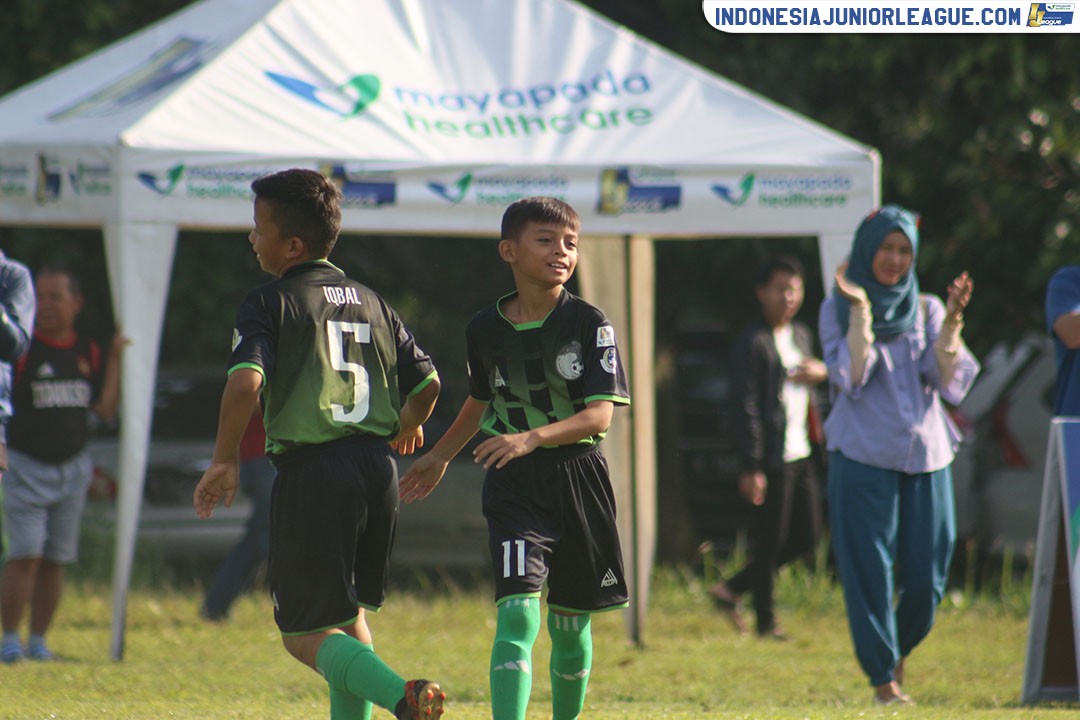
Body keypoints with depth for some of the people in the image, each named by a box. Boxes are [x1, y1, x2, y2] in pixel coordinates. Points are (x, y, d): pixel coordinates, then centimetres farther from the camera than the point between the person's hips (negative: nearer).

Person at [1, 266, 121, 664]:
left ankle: (38, 641, 15)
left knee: (56, 560, 7)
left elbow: (106, 408, 5)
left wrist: (115, 358, 0)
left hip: (73, 467, 5)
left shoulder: (88, 352, 7)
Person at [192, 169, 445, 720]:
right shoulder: (371, 303, 14)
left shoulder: (269, 303, -4)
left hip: (311, 473, -6)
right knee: (349, 616, 22)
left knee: (305, 633, -2)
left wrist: (223, 462, -9)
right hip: (377, 468, 6)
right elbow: (426, 381, 17)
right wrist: (408, 426, 38)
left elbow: (246, 381, -20)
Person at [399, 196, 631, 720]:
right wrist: (440, 456, 34)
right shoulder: (485, 329, 2)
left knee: (570, 625, 11)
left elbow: (600, 415, -14)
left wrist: (532, 438, -30)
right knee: (517, 613, -16)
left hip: (577, 477, 0)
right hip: (513, 484, 0)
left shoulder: (588, 324, -6)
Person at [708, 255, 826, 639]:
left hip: (800, 455, 9)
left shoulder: (801, 335, 14)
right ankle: (765, 622, 9)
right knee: (769, 541, -2)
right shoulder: (752, 343, -11)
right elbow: (744, 406, -16)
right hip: (772, 459, -9)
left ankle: (732, 590, 21)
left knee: (806, 537, 10)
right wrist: (751, 467, -19)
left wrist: (821, 372, 8)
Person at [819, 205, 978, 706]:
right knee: (870, 570, -5)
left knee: (926, 576, 1)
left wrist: (952, 321, -13)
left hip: (925, 456, 3)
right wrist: (861, 311, -14)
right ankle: (881, 677, 2)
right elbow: (850, 377, -10)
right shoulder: (837, 310, 4)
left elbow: (949, 381, -1)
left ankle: (898, 650, 27)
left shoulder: (926, 310, 10)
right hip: (863, 455, -2)